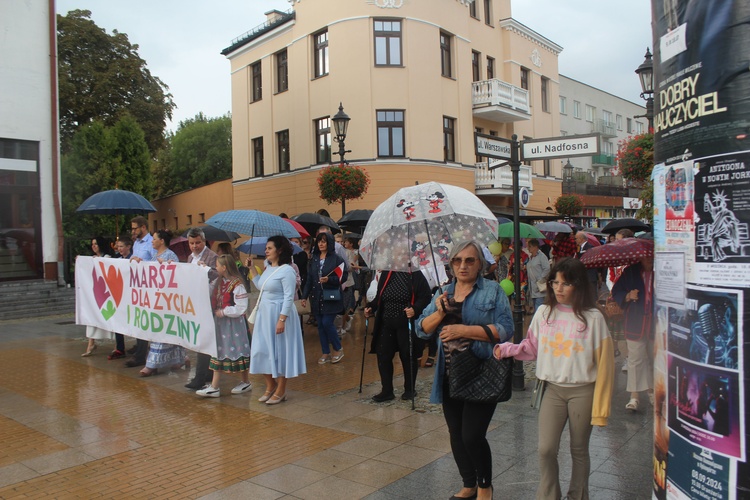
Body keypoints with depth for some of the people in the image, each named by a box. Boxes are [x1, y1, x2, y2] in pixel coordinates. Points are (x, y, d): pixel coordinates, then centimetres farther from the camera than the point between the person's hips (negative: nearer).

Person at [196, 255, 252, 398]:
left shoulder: (237, 285, -19)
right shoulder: (218, 282, 5)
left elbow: (240, 309, -22)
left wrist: (223, 312, -17)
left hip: (233, 324, -8)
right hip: (220, 323, 8)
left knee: (238, 352, 4)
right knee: (218, 352, 10)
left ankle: (246, 383, 22)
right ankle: (214, 387, 16)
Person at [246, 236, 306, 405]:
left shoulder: (287, 270, -15)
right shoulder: (268, 268, 11)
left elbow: (289, 298, -18)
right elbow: (260, 286, 24)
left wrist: (282, 319, -23)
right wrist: (251, 269, 18)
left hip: (279, 314, -8)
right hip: (264, 313, 8)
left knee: (279, 350, 2)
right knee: (263, 350, 11)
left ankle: (281, 391, 16)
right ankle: (271, 385, 28)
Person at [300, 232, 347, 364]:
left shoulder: (336, 259, -7)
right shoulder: (313, 259, 8)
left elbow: (343, 277, -9)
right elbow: (309, 279, 11)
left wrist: (329, 279, -24)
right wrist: (304, 296, 9)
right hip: (317, 298, 5)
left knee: (327, 323, -10)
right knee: (320, 325, 7)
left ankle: (338, 349, 12)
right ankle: (326, 353, 19)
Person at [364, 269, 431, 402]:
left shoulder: (416, 275, -8)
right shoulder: (386, 274, 6)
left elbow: (425, 297, -12)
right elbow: (379, 297, 15)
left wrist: (415, 309, -27)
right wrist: (371, 307, 0)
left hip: (406, 325, -4)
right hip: (386, 325, 5)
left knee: (408, 356, 9)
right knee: (383, 356, 4)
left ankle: (409, 389, 27)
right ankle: (387, 391, 18)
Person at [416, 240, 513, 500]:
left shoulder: (493, 291, -4)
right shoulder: (444, 293, 11)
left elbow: (505, 329, -15)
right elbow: (421, 329, 7)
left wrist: (464, 330, -20)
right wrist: (439, 313, -13)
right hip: (450, 376, 5)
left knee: (472, 436, -8)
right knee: (456, 435, 13)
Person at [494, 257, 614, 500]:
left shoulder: (593, 318, -11)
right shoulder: (544, 313, -1)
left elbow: (604, 363, -9)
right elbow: (532, 348, 9)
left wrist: (600, 407, -10)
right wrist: (507, 349, -9)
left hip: (582, 392, -2)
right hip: (553, 390, 2)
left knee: (579, 451, 14)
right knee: (546, 450, -2)